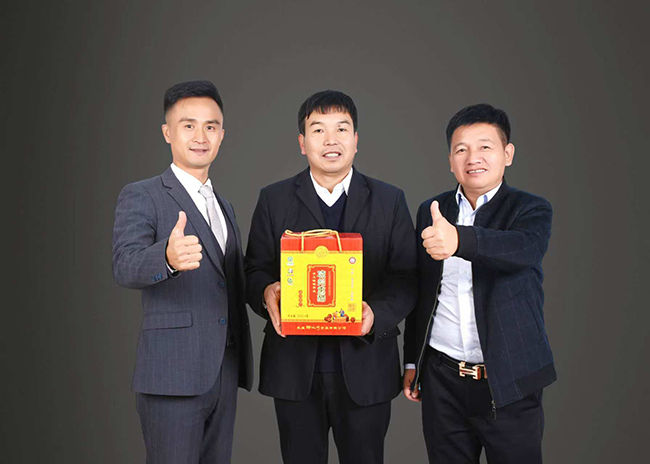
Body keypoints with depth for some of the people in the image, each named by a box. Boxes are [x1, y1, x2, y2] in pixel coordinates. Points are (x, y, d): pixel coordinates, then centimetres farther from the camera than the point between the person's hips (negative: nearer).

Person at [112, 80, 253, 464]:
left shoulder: (225, 207, 19)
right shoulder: (141, 197, -3)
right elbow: (126, 266, -20)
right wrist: (169, 257, -41)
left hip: (224, 376, 7)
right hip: (173, 376, -6)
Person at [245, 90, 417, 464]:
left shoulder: (389, 201, 4)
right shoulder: (274, 200, 6)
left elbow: (407, 277, 0)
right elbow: (255, 271, 6)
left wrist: (377, 313, -18)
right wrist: (267, 292, -17)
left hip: (365, 366, 0)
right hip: (295, 367, 0)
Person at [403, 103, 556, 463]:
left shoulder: (530, 210, -4)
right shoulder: (430, 211, 7)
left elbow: (524, 248, -28)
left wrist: (458, 239, -46)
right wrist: (412, 361, 14)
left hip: (510, 384, -3)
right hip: (443, 381, 3)